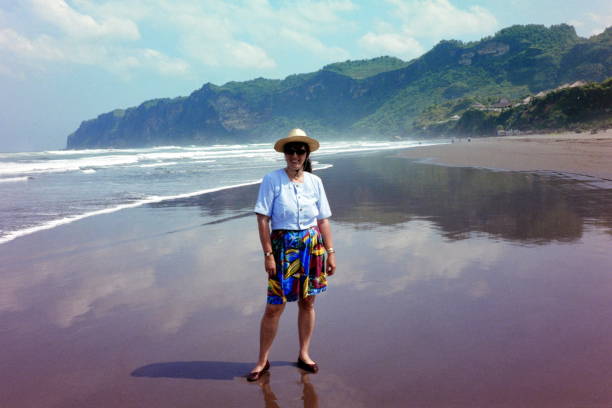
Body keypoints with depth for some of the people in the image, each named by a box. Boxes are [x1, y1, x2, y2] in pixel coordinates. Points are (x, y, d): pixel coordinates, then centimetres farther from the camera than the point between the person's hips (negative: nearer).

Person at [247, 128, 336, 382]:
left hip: (313, 246, 4)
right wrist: (268, 254, -12)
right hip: (283, 247, -3)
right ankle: (262, 361, 14)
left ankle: (304, 355, 26)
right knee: (274, 307, -1)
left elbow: (323, 220, 8)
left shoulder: (314, 182, 5)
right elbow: (263, 219, -8)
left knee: (307, 302, 10)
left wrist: (330, 252, 5)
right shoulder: (272, 180, -6)